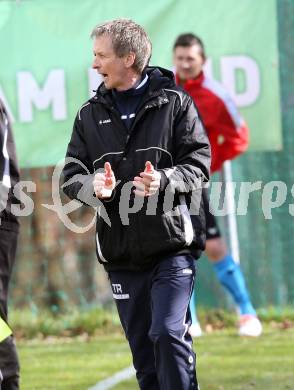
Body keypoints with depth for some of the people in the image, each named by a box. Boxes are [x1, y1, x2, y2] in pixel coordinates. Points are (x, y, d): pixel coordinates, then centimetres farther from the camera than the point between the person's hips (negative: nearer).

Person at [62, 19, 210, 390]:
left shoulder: (174, 103, 0)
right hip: (120, 252, 4)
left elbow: (199, 164, -3)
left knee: (169, 334, -16)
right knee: (142, 347, 7)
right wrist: (95, 186, -16)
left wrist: (163, 181, -22)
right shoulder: (90, 114, 10)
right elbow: (71, 175, 7)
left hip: (172, 244, -4)